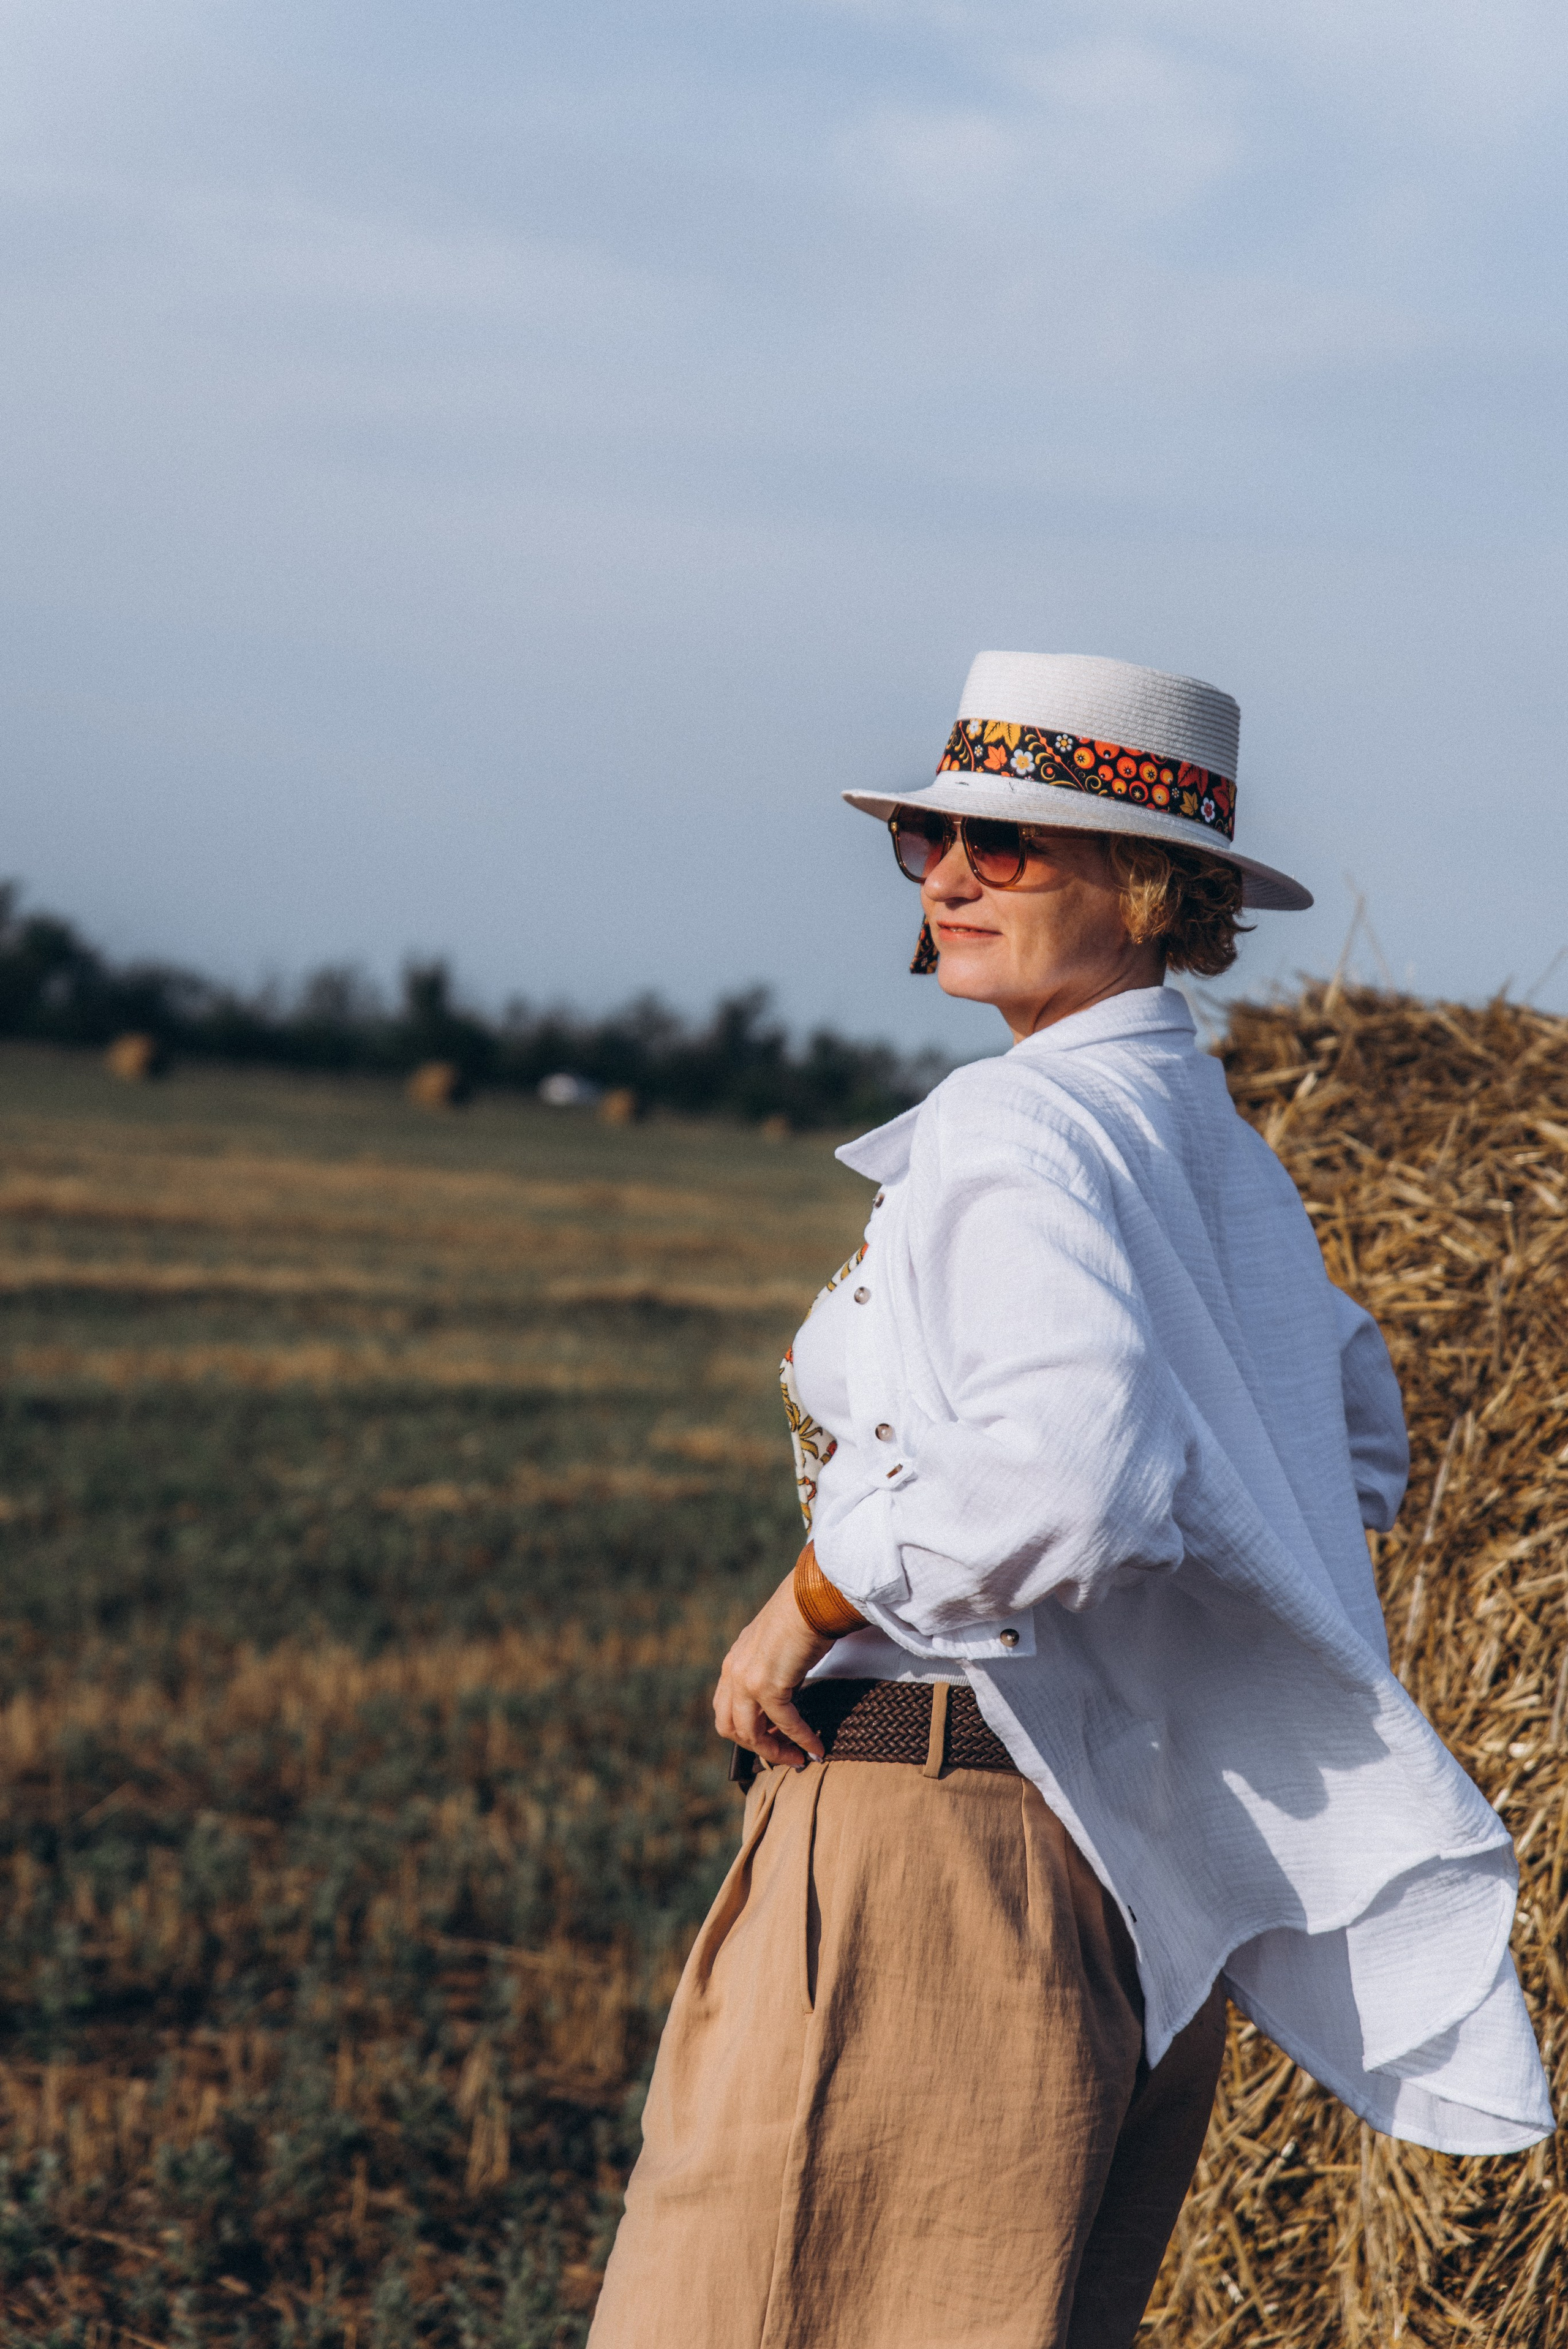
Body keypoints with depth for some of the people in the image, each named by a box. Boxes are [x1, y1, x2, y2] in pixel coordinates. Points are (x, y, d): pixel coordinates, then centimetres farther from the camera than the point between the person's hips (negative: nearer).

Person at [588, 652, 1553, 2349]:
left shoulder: (1016, 1124, -14)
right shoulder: (1213, 1137, 15)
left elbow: (1064, 1463, -31)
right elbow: (1359, 1443, 28)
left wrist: (811, 1600, -17)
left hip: (925, 1840, -10)